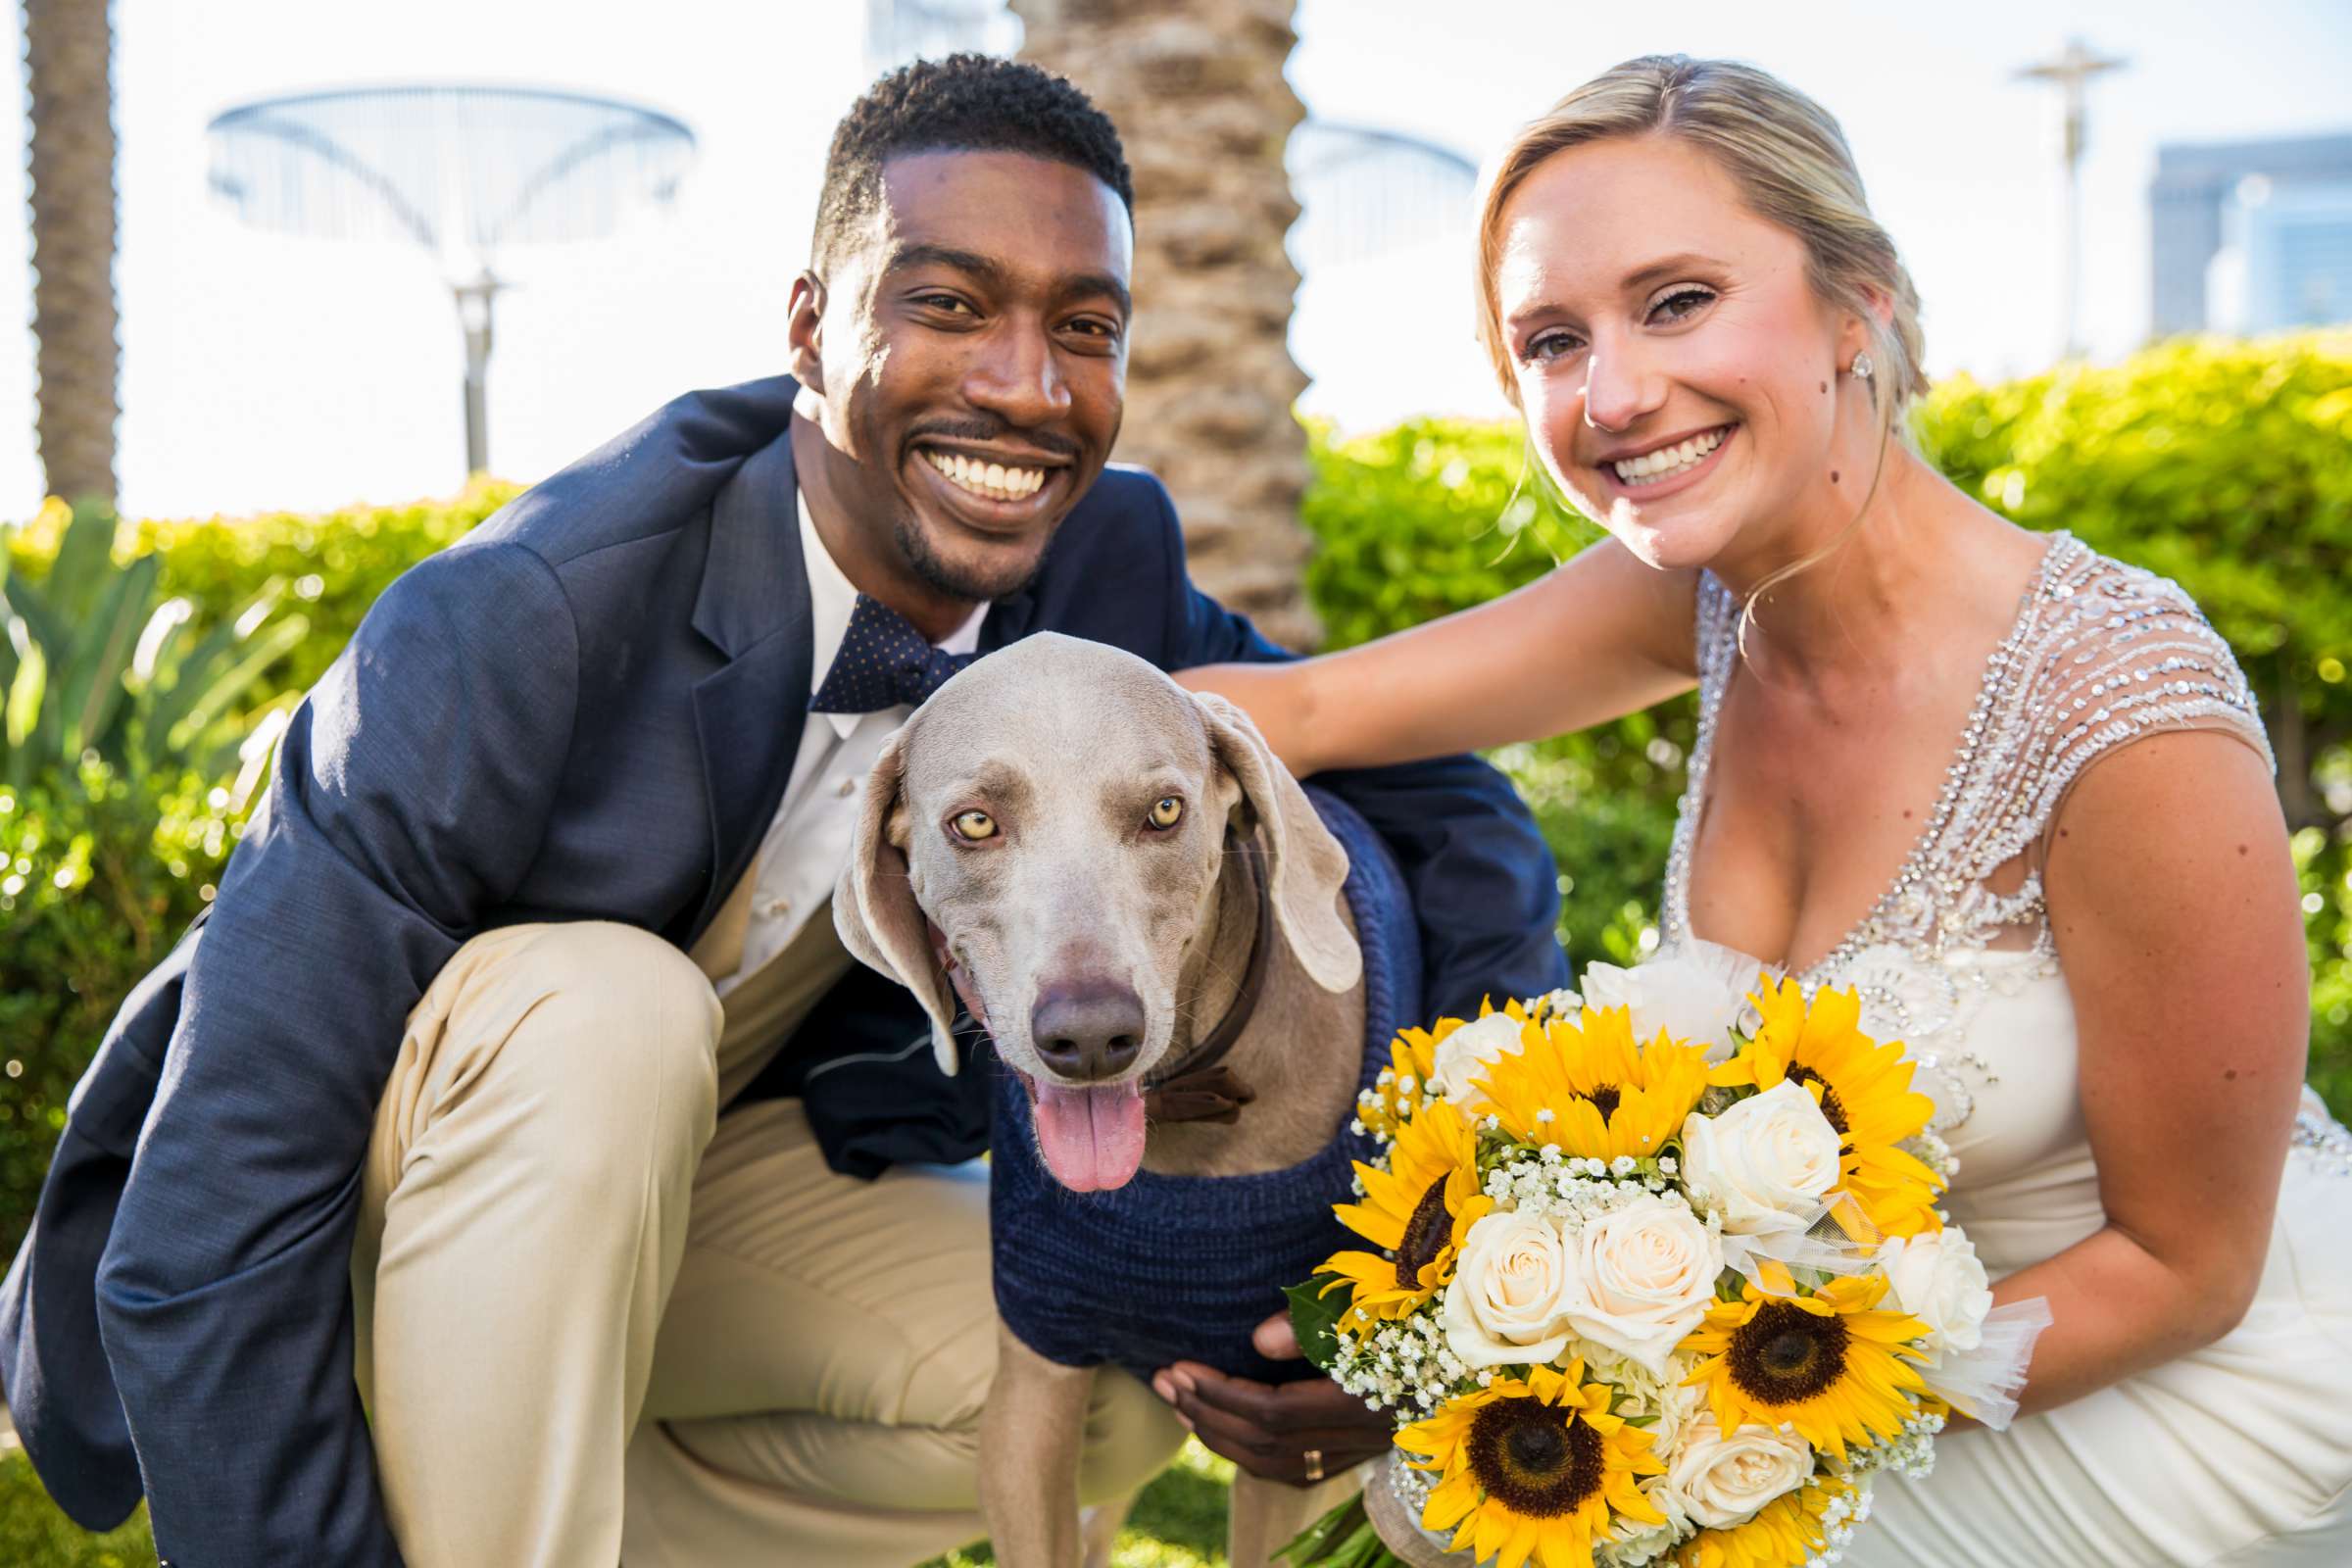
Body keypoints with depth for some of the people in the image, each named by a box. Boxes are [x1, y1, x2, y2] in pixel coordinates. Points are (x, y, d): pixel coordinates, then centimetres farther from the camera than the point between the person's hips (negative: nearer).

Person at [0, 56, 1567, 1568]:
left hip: (678, 1171, 5)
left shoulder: (1107, 563, -15)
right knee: (606, 1012, -34)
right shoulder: (514, 624, -32)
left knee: (1110, 1392, -15)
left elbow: (1419, 779, -3)